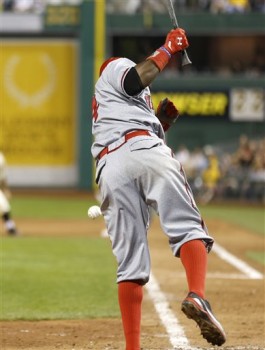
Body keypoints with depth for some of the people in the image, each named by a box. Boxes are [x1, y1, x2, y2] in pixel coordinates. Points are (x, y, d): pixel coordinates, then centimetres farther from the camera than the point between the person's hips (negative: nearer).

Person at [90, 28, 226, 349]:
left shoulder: (101, 111, 43)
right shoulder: (114, 71, 25)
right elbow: (137, 78, 1)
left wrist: (164, 117, 27)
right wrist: (168, 49, 11)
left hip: (109, 169, 6)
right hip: (141, 150, -6)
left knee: (130, 262, 1)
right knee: (187, 227, -14)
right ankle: (197, 296, -41)